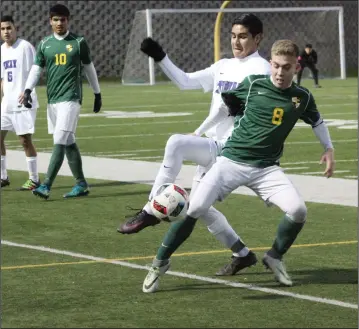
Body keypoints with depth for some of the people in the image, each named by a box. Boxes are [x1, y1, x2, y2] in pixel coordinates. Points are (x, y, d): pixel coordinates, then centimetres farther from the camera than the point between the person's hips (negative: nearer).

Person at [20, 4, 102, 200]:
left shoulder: (78, 42, 2)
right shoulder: (44, 44, 9)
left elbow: (89, 68, 10)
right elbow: (36, 68, 5)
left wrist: (97, 94, 14)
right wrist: (28, 90, -10)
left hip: (70, 98, -5)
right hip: (52, 99, 5)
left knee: (60, 141, -14)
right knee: (69, 142, 9)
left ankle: (46, 186, -20)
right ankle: (81, 185, 18)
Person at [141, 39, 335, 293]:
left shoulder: (302, 97, 3)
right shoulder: (253, 85, -4)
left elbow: (317, 121, 23)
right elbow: (224, 100, 13)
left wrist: (329, 149, 16)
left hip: (266, 168, 2)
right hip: (232, 160, -2)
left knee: (298, 210, -20)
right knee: (194, 209, -16)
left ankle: (275, 258, 9)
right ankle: (160, 263, 3)